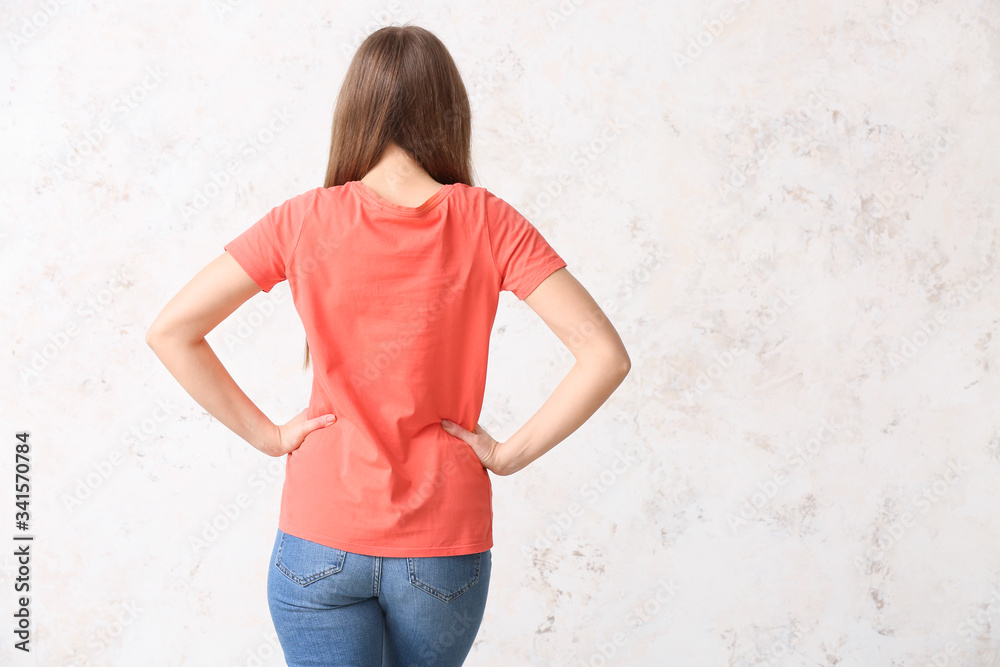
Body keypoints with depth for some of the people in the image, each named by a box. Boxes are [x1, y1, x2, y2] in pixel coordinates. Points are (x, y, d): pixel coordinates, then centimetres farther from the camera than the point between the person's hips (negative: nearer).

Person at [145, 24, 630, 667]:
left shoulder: (305, 221, -6)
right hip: (445, 543, 1)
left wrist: (267, 434, -1)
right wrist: (512, 452, -6)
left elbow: (170, 331, -7)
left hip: (319, 544, -1)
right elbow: (605, 354, -14)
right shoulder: (487, 223, -7)